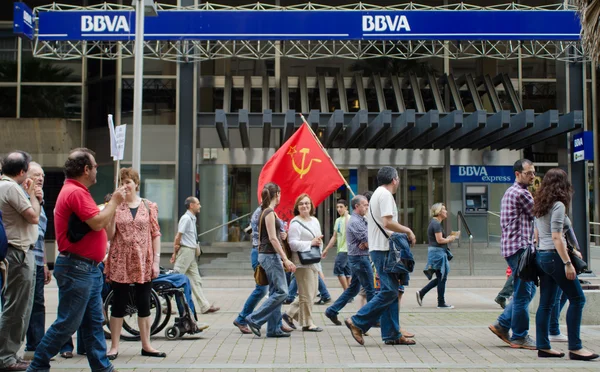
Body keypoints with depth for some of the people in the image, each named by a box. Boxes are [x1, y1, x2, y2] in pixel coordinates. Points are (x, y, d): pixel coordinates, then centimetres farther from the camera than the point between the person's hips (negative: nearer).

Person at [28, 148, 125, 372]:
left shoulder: (77, 191, 17)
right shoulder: (75, 192, -16)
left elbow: (97, 223, 19)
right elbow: (98, 223, -21)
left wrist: (113, 204, 13)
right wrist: (114, 201, -8)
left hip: (88, 268, 11)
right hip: (77, 268, -11)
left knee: (94, 322, 11)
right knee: (67, 323, -3)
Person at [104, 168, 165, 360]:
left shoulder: (149, 206, 5)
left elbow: (155, 234, 5)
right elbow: (109, 235, -4)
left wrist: (156, 260, -2)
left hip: (143, 263, 1)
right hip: (120, 263, -1)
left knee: (144, 305, 8)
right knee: (119, 305, 4)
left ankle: (146, 345, 18)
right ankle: (114, 347, 12)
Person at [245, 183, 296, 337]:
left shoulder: (266, 212, 15)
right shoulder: (270, 213, -14)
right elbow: (272, 238, -19)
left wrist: (282, 258, 22)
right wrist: (285, 259, -20)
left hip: (269, 255, 10)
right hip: (270, 255, -10)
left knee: (275, 292, 10)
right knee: (281, 292, -8)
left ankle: (274, 329, 12)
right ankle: (254, 319, -7)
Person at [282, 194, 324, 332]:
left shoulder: (315, 220, 15)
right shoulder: (295, 223, -10)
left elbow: (319, 237, 24)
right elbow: (293, 244, -16)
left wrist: (319, 241, 0)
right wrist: (311, 243, -18)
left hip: (313, 261, 9)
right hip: (302, 262, -9)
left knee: (312, 293, 12)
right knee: (306, 294, -2)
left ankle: (290, 314, 23)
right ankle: (307, 323, 8)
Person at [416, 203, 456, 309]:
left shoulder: (434, 223, 16)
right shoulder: (436, 224, -15)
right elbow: (439, 240, -20)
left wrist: (448, 239, 10)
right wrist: (450, 239, -5)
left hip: (435, 252, 10)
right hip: (437, 252, -10)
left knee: (440, 278, 14)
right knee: (442, 278, -2)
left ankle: (421, 293, 12)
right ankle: (441, 303, 5)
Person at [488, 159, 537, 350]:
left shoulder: (510, 192, 20)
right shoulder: (522, 193, -12)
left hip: (511, 246, 10)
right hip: (520, 247, -10)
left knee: (527, 290, 15)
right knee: (523, 293, -4)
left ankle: (502, 324, 16)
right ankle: (519, 337, 2)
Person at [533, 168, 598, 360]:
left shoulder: (540, 206, 13)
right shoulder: (558, 205, -12)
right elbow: (556, 237, -18)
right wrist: (567, 263, -18)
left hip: (541, 256, 9)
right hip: (554, 256, -9)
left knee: (546, 303, 9)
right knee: (577, 299, -1)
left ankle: (543, 347, 11)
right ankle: (575, 348, -1)